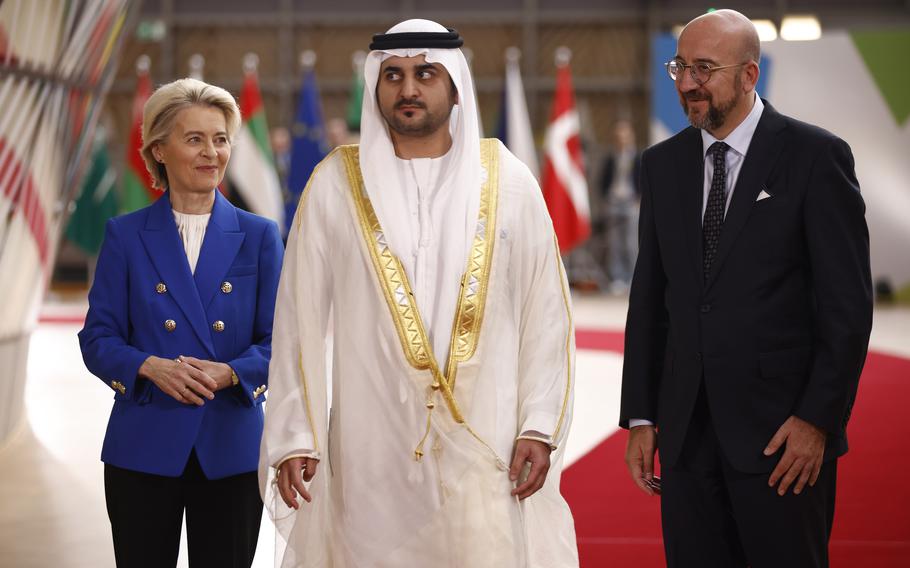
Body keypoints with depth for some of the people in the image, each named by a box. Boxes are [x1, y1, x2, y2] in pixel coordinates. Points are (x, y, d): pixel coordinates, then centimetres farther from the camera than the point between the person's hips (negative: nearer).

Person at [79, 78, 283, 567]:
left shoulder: (258, 236, 5)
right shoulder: (125, 235, 3)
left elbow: (277, 340, 2)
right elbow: (97, 339, 1)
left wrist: (228, 373, -18)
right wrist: (150, 367, -19)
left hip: (231, 450, 1)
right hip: (144, 448, 0)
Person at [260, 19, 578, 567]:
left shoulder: (508, 182, 4)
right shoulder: (336, 183, 2)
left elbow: (546, 311, 3)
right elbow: (300, 320, 2)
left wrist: (540, 426, -5)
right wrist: (294, 437, -3)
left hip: (488, 447, 0)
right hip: (370, 450, 0)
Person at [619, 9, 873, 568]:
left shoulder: (816, 156, -5)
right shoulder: (662, 165, 10)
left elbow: (848, 302, -7)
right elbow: (649, 297, 12)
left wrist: (817, 418, -12)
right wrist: (641, 416, 7)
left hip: (782, 431, -4)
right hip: (686, 432, 4)